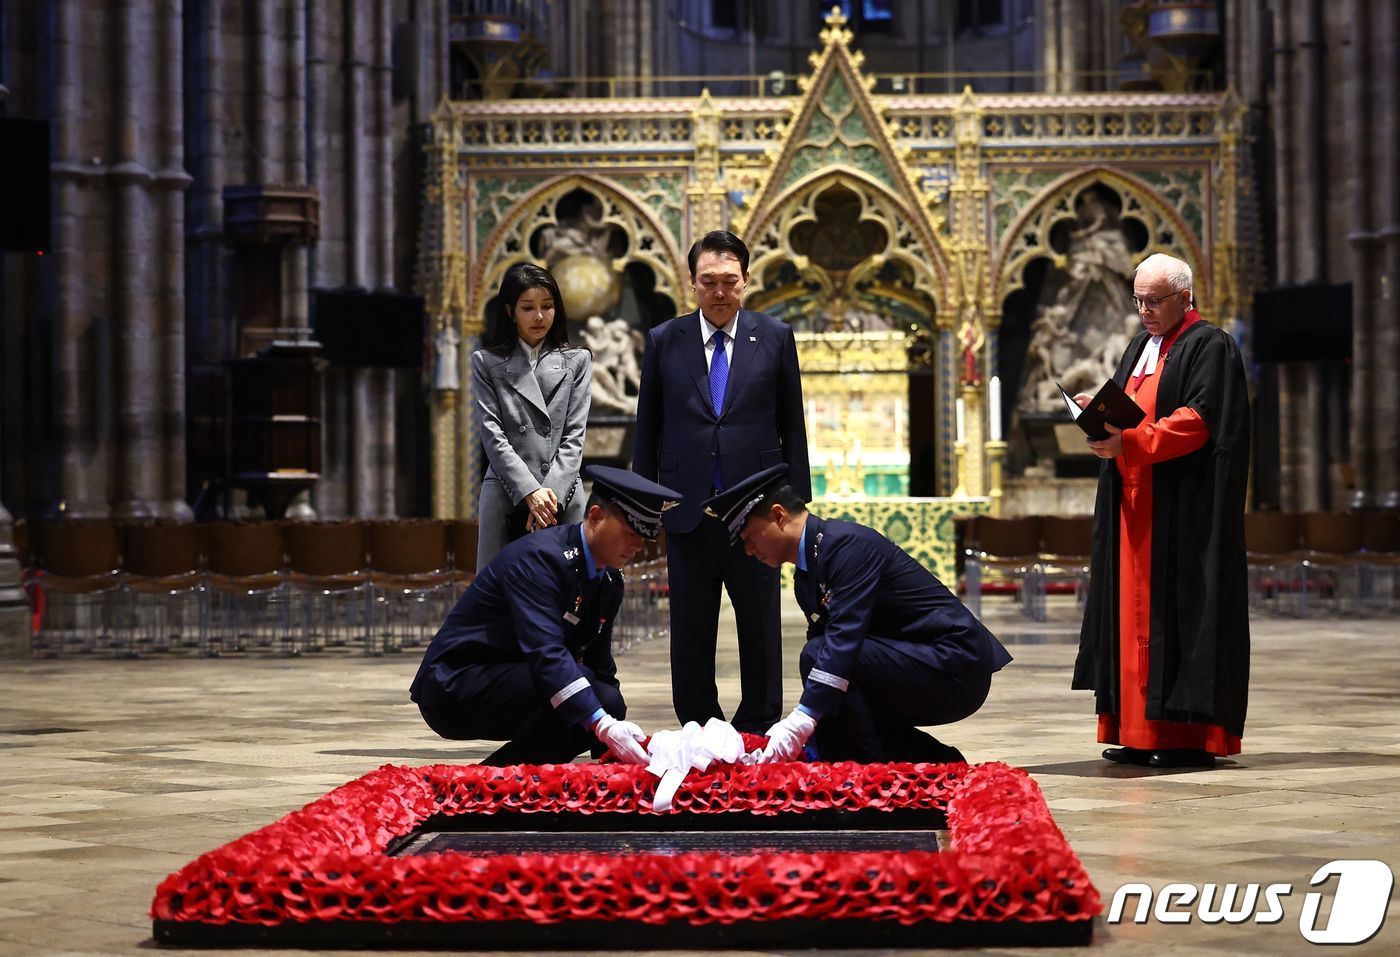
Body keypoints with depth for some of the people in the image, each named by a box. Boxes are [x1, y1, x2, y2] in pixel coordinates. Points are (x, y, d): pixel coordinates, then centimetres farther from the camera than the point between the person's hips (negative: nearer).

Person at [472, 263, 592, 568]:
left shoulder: (576, 361, 13)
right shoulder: (487, 363, 9)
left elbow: (574, 435, 6)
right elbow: (493, 435, 0)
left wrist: (551, 493, -8)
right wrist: (530, 492, -11)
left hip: (562, 496, 1)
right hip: (507, 496, -1)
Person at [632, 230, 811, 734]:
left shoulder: (775, 337, 3)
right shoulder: (664, 341, 5)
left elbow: (792, 426, 6)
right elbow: (647, 429, 8)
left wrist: (798, 502, 2)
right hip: (687, 508, 1)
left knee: (760, 627, 6)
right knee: (690, 631, 6)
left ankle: (757, 728, 15)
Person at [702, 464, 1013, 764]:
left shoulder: (847, 543, -17)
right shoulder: (805, 580, 13)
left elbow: (845, 637, -28)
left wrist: (801, 721, -33)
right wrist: (795, 729, -1)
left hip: (956, 667, -10)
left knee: (817, 655, -22)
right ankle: (942, 764, 14)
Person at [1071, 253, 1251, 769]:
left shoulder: (1210, 347, -6)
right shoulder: (1140, 346, 20)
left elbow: (1198, 419, -17)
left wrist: (1129, 442, -25)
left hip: (1184, 508, -8)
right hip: (1135, 503, 8)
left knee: (1180, 608, -8)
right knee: (1136, 608, 5)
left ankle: (1189, 734, -6)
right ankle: (1141, 732, 6)